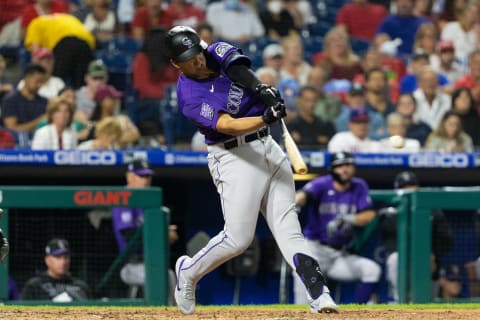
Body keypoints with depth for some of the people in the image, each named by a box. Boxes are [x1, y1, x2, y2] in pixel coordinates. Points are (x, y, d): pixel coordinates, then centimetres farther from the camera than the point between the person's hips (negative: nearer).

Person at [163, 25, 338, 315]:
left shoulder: (218, 53, 5)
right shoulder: (189, 96, -14)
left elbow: (239, 69, -16)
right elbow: (229, 126, -26)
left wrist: (262, 90, -36)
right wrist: (266, 118, -41)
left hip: (268, 147, 6)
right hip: (234, 158, -5)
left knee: (288, 226, -4)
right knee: (238, 238, -6)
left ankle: (318, 292, -15)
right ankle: (188, 272, 19)